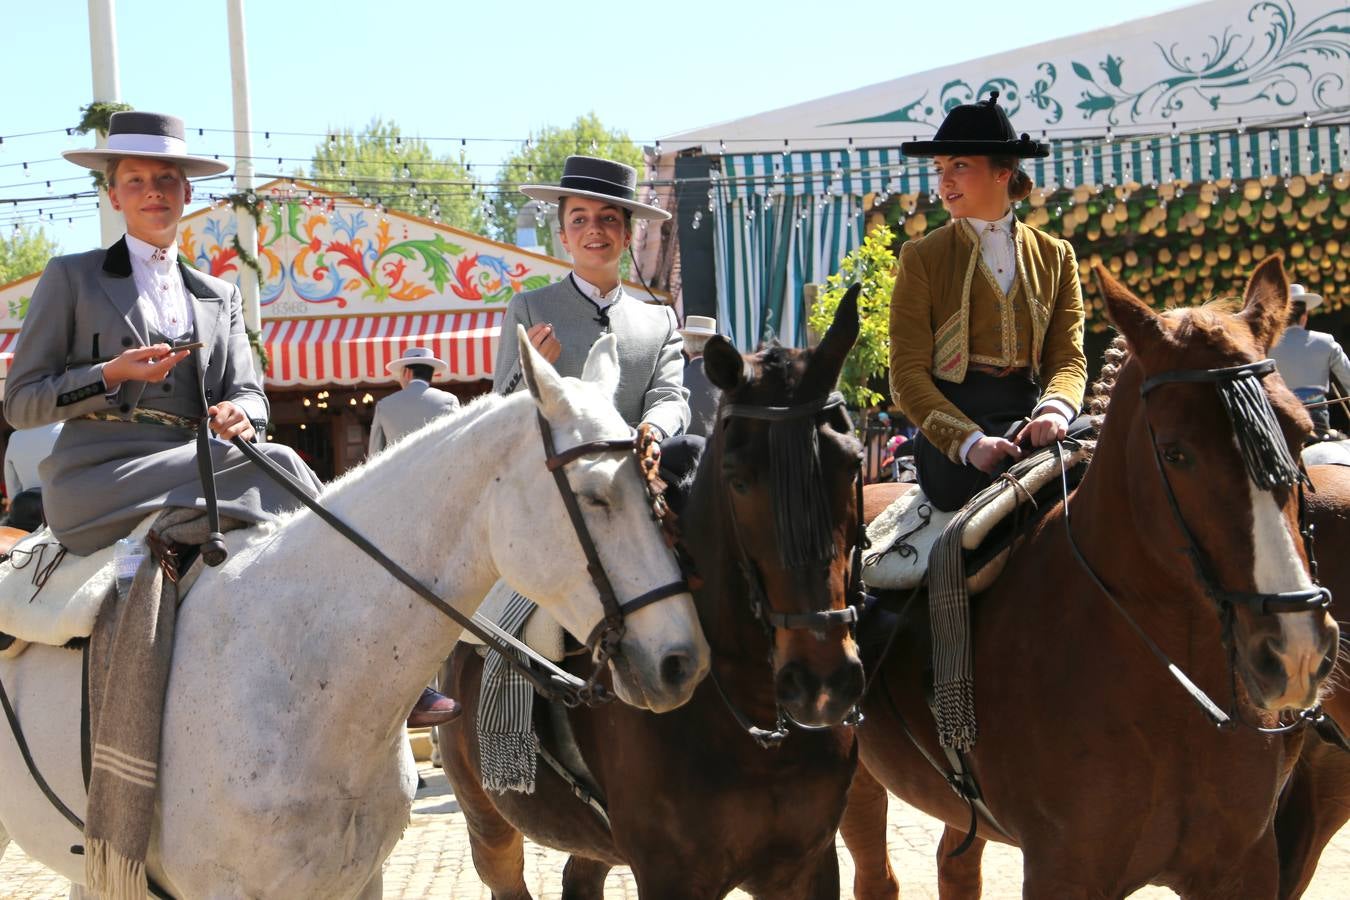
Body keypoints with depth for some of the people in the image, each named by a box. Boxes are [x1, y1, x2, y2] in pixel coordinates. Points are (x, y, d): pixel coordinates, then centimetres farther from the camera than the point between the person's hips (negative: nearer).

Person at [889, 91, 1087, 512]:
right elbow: (909, 373, -1)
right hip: (951, 426, -3)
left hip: (1028, 418, 3)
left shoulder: (1055, 257, 15)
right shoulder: (922, 259, 7)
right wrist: (970, 441, -17)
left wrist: (1055, 410, -17)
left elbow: (1068, 356, 7)